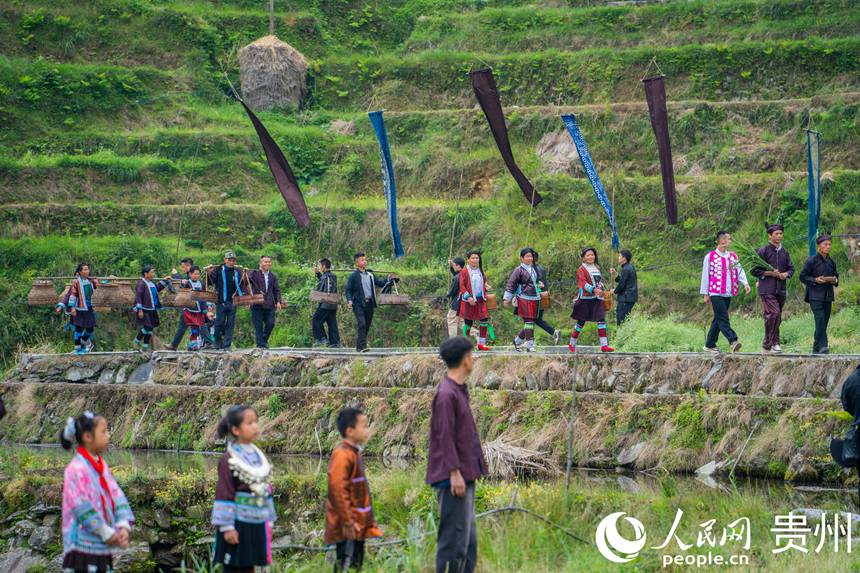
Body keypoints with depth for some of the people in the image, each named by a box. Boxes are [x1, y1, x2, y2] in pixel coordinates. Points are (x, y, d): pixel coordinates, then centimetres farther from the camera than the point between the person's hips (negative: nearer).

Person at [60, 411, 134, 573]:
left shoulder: (102, 466, 11)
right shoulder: (77, 469, -15)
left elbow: (117, 497, 8)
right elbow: (84, 509, -18)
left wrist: (123, 526, -8)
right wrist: (109, 535, -14)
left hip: (103, 547, 9)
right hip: (84, 546, -9)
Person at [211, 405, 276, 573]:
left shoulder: (257, 456, 9)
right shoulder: (229, 460, -14)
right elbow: (224, 494, -15)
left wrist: (268, 520, 16)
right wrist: (227, 527, -17)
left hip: (256, 524, 7)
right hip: (238, 523, -7)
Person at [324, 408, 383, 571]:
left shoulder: (353, 453, 13)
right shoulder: (343, 455, -17)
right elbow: (338, 490, -22)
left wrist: (367, 520, 21)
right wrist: (348, 522, -22)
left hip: (357, 525, 10)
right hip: (348, 527, -10)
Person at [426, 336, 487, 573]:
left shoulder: (459, 391, 15)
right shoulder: (446, 394, -15)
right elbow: (445, 437, -19)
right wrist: (455, 473, -21)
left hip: (464, 476, 10)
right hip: (453, 479, -10)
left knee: (468, 537, 13)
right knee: (453, 536, -8)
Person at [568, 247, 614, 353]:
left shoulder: (597, 268, 17)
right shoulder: (582, 269, -3)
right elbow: (583, 283, -14)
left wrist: (602, 289, -2)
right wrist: (594, 289, -29)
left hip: (597, 298, 5)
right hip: (585, 298, -5)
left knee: (601, 320, -8)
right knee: (581, 321, 1)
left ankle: (604, 345, -12)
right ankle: (572, 343, 17)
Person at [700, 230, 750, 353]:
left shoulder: (733, 257, 13)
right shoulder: (710, 257, -1)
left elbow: (740, 270, 2)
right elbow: (705, 275, 1)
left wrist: (745, 283, -17)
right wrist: (705, 294, 0)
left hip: (728, 294, 5)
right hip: (716, 293, -5)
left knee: (718, 319, 9)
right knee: (723, 318, -15)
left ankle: (710, 345, 15)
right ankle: (733, 341, -26)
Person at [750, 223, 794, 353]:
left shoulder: (784, 252, 13)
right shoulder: (762, 251, -4)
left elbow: (791, 268, 20)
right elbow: (754, 270, -5)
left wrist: (786, 274, -3)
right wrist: (770, 273, -14)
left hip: (781, 289, 6)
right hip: (767, 289, -6)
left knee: (777, 317, 9)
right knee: (774, 314, -18)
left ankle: (773, 343, 18)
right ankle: (773, 342, -12)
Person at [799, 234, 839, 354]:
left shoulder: (831, 262, 12)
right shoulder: (811, 261, -6)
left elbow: (836, 276, 23)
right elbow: (803, 277, -5)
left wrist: (835, 280, 0)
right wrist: (816, 280, -18)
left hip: (828, 296, 6)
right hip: (815, 296, -6)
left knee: (824, 322, 7)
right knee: (820, 320, -18)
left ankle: (816, 349, 15)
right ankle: (822, 347, -22)